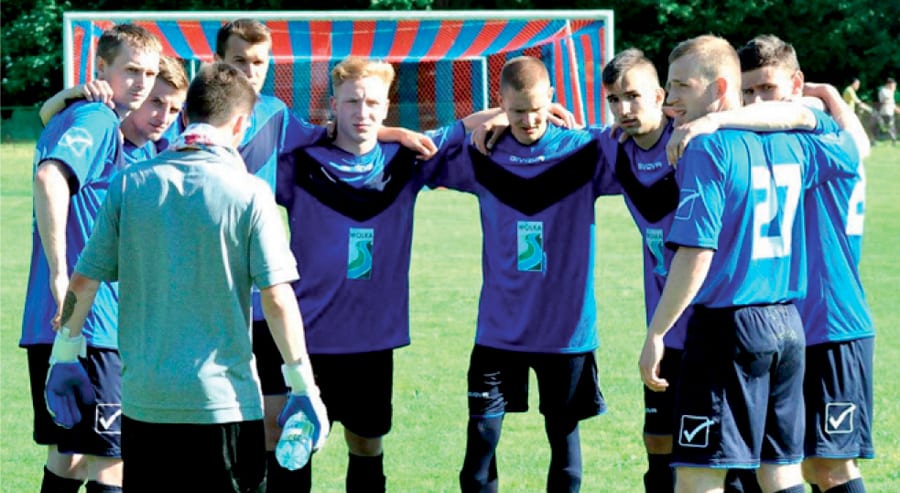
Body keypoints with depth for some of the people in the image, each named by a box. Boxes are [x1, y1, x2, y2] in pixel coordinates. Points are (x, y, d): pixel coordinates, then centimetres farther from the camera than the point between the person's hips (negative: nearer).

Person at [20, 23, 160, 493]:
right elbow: (49, 178, -28)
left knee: (69, 455, 17)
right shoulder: (97, 120, -11)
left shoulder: (72, 117, 18)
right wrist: (60, 273, -28)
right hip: (89, 322, -10)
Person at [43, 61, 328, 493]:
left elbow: (83, 281, 3)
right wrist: (304, 387, -3)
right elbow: (277, 298, -11)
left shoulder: (129, 186, 1)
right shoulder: (249, 194, -8)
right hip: (223, 401, -3)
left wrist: (65, 355, 17)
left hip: (143, 398, 3)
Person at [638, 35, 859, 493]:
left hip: (727, 324, -8)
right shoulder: (789, 145, 9)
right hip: (787, 325, 8)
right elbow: (851, 150, 30)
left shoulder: (707, 149, -12)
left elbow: (696, 255, -18)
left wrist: (655, 334, -14)